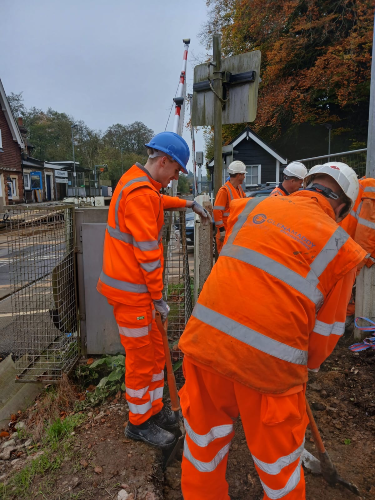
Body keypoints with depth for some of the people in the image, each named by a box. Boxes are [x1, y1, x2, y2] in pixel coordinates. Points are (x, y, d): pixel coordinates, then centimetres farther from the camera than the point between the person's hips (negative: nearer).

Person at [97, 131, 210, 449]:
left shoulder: (138, 180, 11)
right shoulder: (140, 193, -21)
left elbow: (159, 201, 37)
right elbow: (147, 253, -23)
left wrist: (189, 203, 35)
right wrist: (158, 298, -16)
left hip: (138, 287, 10)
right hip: (131, 291, -10)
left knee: (155, 350, 18)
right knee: (142, 358, 4)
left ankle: (154, 410, 35)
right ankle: (139, 423, 25)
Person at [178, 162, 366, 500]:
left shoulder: (250, 206, 9)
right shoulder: (341, 246, 2)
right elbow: (326, 328, 6)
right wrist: (307, 366, 25)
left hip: (207, 337, 4)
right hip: (269, 363, -3)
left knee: (204, 437, 26)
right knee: (278, 460, 23)